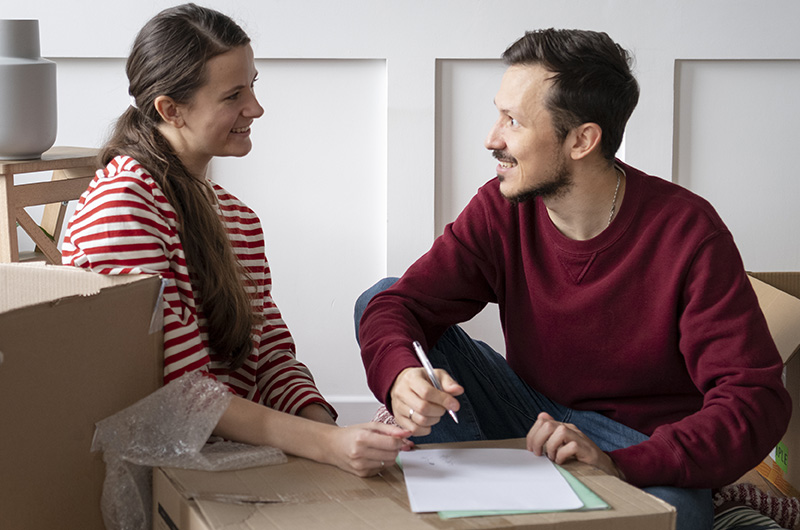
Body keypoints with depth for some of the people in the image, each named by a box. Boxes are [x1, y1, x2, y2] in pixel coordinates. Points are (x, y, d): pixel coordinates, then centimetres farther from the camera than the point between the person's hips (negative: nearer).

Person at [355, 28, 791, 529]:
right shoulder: (502, 208, -6)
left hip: (644, 449, -5)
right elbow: (397, 304, -10)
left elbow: (755, 400, -23)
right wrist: (400, 377, -35)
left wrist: (618, 465, -37)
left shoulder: (687, 233, -19)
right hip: (535, 415, 5)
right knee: (376, 298, -9)